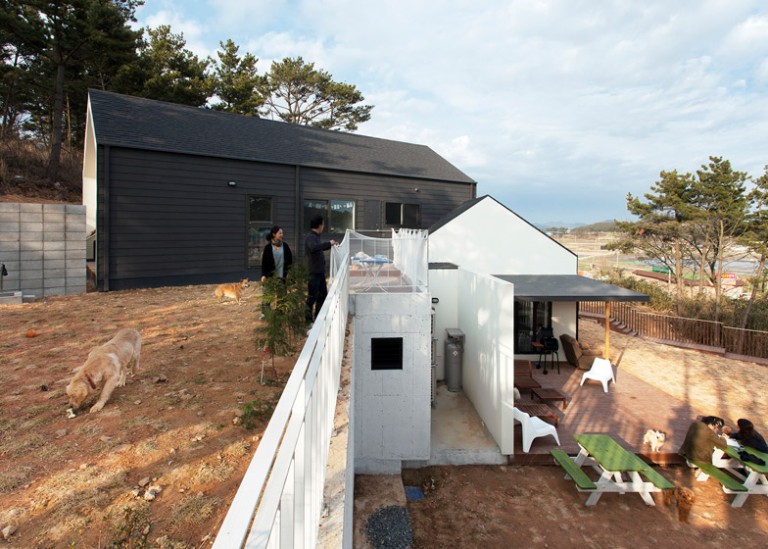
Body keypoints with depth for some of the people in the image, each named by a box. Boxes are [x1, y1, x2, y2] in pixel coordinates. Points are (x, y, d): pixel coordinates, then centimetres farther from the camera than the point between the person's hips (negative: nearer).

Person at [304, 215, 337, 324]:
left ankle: (318, 317, 29)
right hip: (314, 272, -10)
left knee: (323, 295, 17)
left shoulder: (315, 237, 14)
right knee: (312, 296, -2)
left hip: (320, 271, 10)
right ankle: (308, 320, 7)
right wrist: (328, 243, -30)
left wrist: (331, 244, 37)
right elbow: (313, 248, -37)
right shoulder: (310, 237, -16)